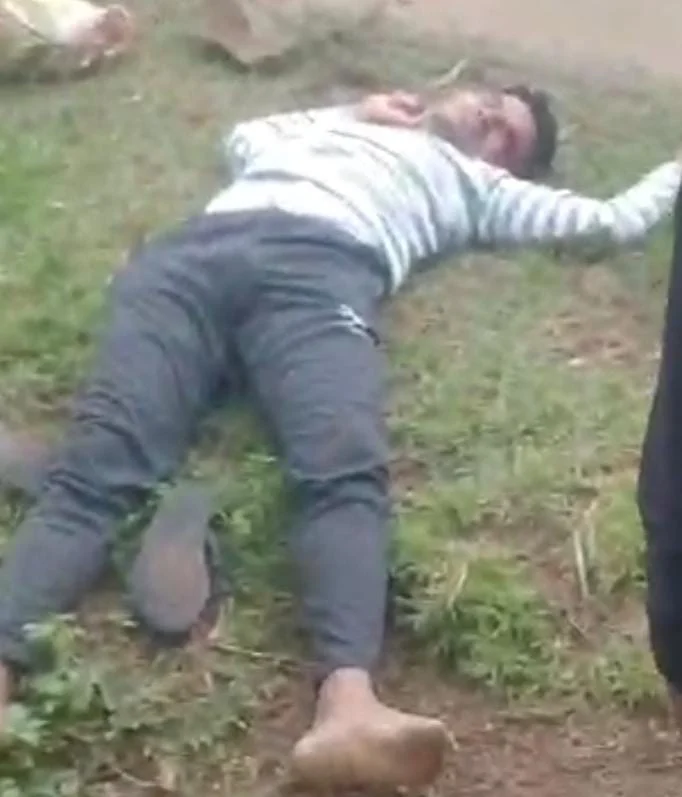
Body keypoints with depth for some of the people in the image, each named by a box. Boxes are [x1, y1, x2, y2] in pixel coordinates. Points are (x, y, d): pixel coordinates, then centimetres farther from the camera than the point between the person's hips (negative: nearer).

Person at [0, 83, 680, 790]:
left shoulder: (476, 186, 37)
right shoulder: (340, 122, 48)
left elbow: (617, 219, 36)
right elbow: (245, 140, 40)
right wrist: (350, 115, 38)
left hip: (323, 270, -1)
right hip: (194, 250, 2)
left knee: (345, 472, -35)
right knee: (100, 460, -27)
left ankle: (348, 708, -58)